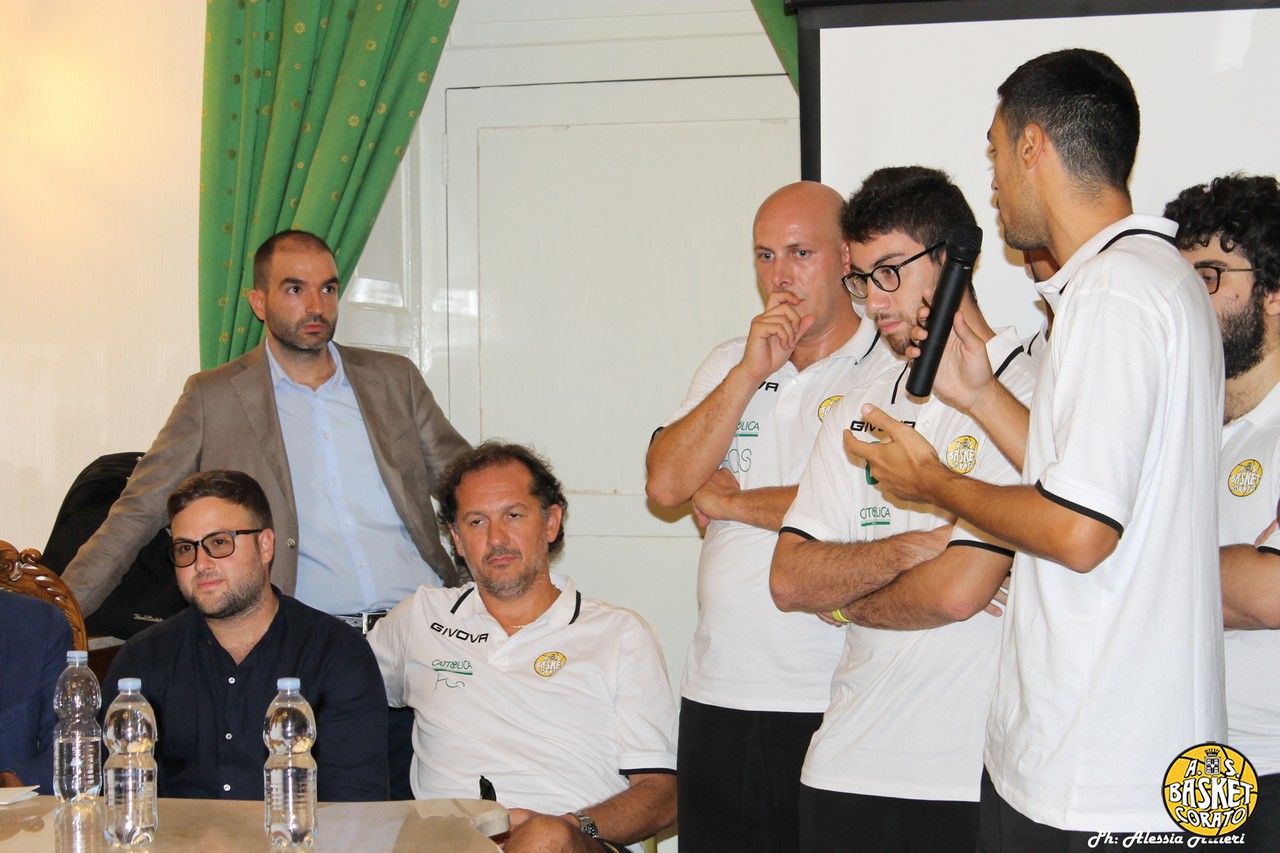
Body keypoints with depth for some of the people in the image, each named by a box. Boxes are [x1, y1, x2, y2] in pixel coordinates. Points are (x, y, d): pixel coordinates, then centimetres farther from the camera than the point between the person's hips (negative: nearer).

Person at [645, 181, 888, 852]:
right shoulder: (729, 363, 15)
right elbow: (665, 484, 3)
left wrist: (728, 502, -3)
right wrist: (750, 374, -6)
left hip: (833, 705, -5)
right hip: (718, 696, 6)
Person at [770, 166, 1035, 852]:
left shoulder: (1022, 395, -11)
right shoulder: (860, 407, 12)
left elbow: (959, 591, -18)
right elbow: (789, 580, 4)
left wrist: (844, 601, 0)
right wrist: (917, 544, -12)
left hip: (970, 779, -6)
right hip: (843, 765, 6)